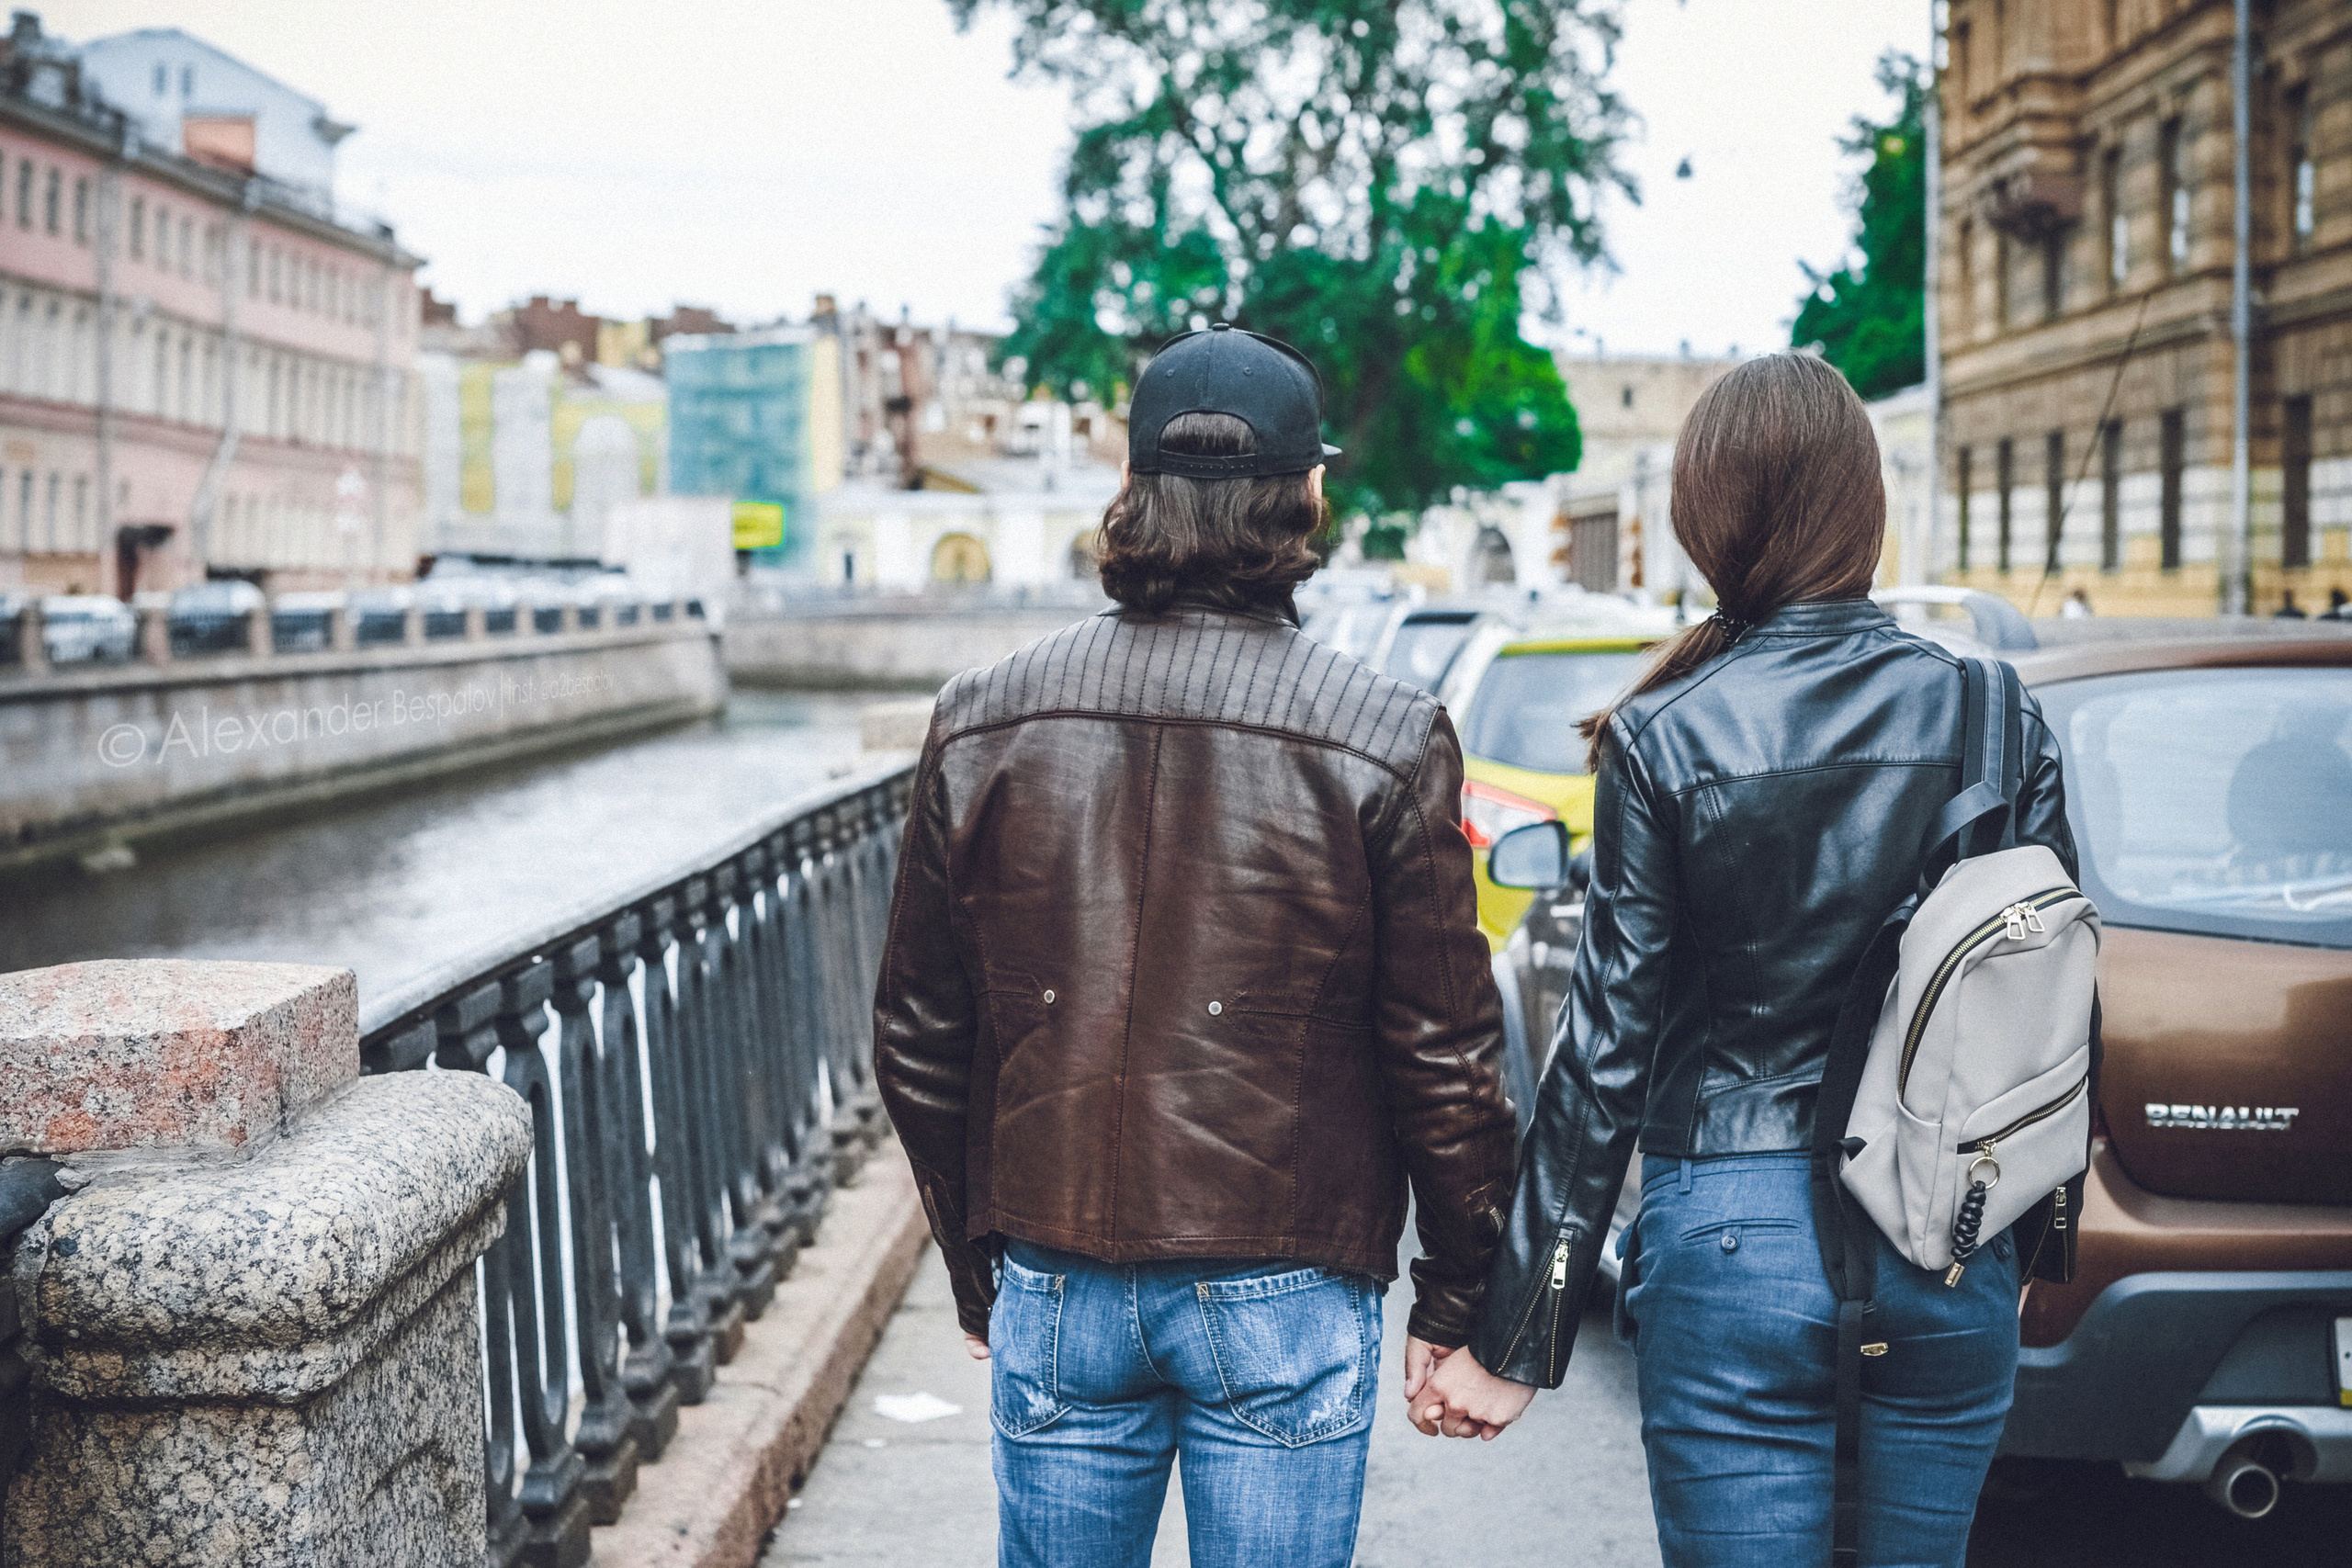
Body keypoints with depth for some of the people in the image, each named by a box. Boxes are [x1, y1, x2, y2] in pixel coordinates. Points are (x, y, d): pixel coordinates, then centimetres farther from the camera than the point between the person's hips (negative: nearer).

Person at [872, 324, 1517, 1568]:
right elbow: (1445, 1065, -7)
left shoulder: (983, 727, -2)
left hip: (1057, 1292, 3)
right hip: (1284, 1300, -2)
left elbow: (918, 1044, 5)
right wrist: (1452, 1305, 6)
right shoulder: (1386, 744, -10)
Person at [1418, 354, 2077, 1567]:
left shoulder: (1662, 740, -8)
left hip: (1734, 1249, -3)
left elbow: (1608, 1047, -8)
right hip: (1949, 1244, 3)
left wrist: (1515, 1343, -2)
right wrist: (2030, 1246, 18)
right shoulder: (1999, 722, 0)